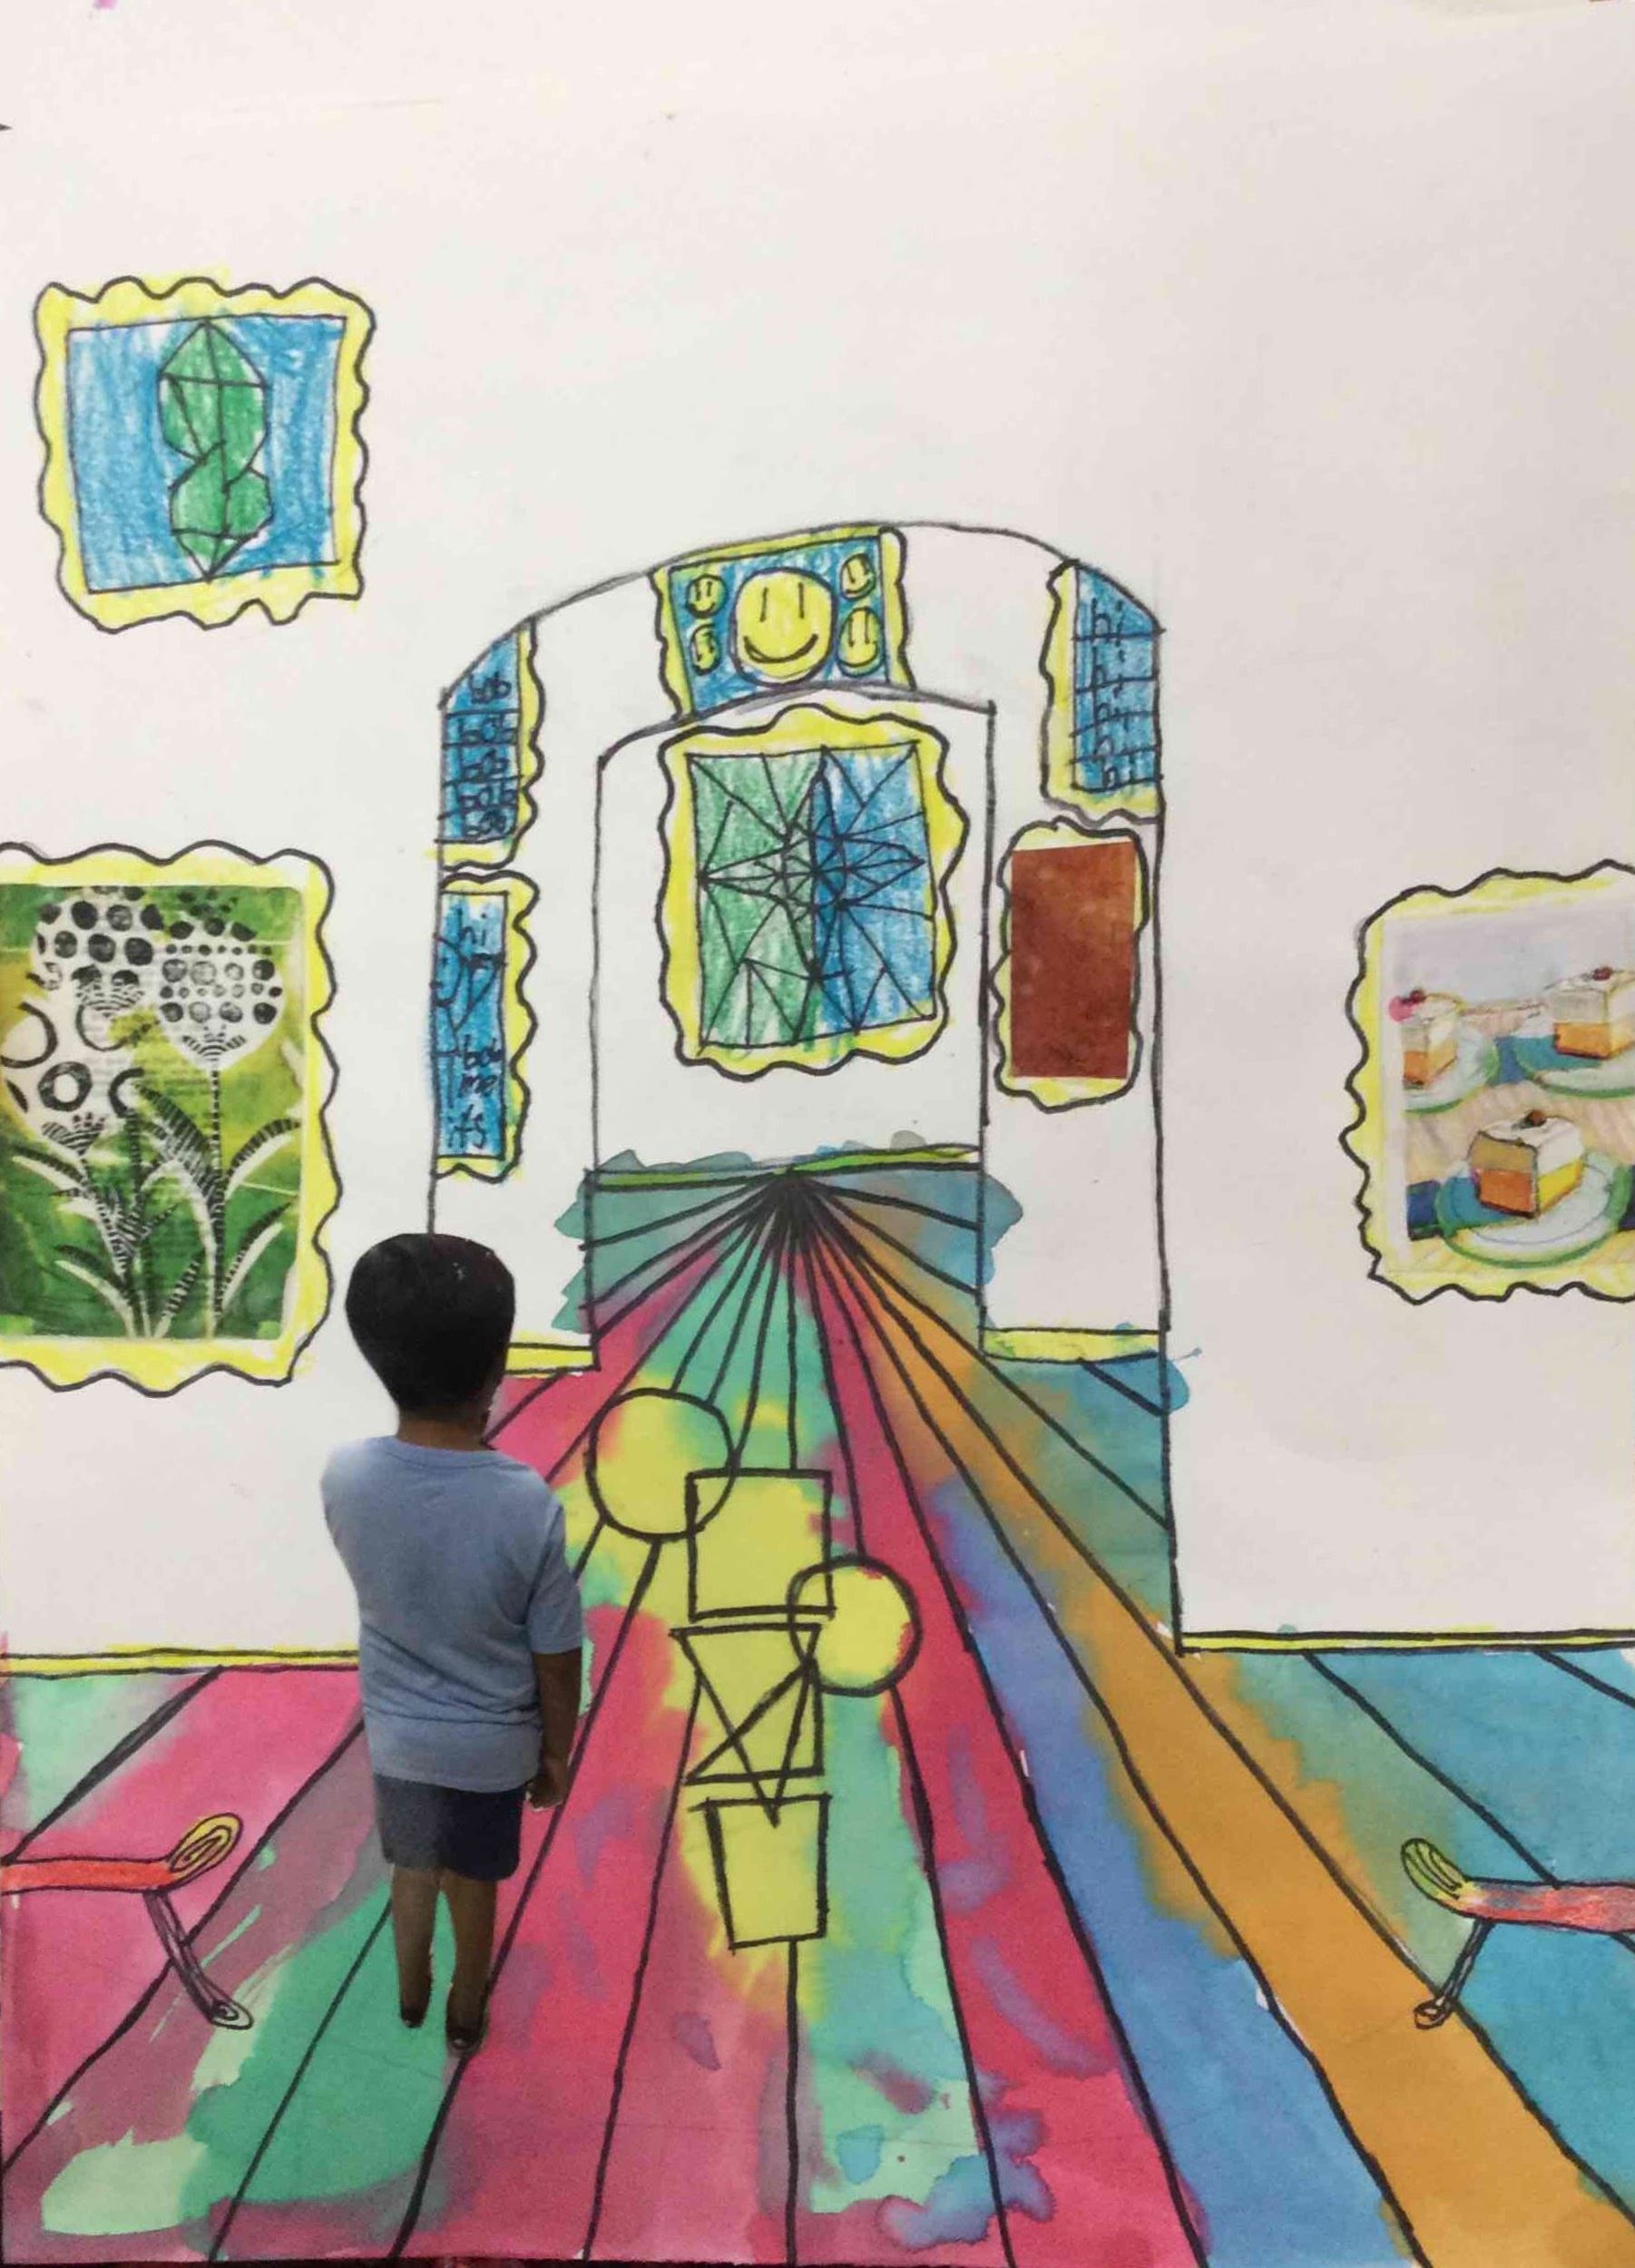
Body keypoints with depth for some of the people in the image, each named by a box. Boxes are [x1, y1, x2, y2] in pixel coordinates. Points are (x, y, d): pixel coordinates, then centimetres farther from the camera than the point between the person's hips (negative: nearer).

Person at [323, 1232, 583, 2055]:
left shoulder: (344, 1477, -24)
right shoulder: (527, 1504, -31)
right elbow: (557, 1659, -17)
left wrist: (458, 1436, -7)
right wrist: (556, 1753, 1)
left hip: (395, 1730, 2)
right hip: (491, 1742, -2)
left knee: (413, 1866, 30)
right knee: (472, 1879, 25)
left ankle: (410, 1990, 54)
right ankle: (465, 2011, 49)